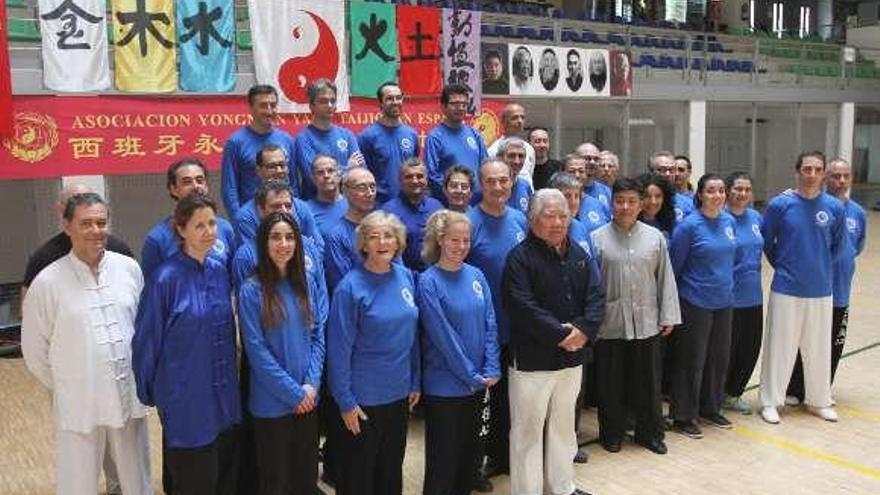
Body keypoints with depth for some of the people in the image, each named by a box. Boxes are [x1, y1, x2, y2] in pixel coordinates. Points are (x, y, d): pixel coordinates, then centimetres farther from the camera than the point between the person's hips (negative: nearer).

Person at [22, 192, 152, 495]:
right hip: (77, 405, -2)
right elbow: (35, 352, -2)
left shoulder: (129, 268, -2)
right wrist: (66, 389, 5)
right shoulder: (47, 283, -10)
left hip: (129, 397, 2)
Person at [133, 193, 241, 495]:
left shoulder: (220, 271, 2)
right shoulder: (167, 278, -16)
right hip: (187, 400, -6)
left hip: (225, 397, 6)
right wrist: (148, 392, 1)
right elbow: (147, 341, -8)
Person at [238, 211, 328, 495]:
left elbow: (319, 335, 2)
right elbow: (257, 351, -13)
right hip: (271, 402, -4)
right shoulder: (252, 291, -11)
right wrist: (293, 392, -13)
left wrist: (311, 385, -8)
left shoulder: (310, 283, 3)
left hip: (308, 398, 4)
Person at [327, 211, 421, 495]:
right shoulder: (351, 287, -16)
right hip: (364, 397, -5)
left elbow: (412, 335, 8)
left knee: (392, 467, 21)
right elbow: (339, 350, -15)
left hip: (399, 393, 5)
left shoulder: (406, 277, 0)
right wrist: (346, 402, -14)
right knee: (358, 471, 12)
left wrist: (416, 382, 8)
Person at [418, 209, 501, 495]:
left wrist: (491, 370, -7)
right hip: (444, 384, -5)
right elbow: (442, 336, -15)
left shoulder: (476, 275, 4)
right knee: (443, 455, 6)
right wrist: (472, 375, -13)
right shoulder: (429, 282, -13)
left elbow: (490, 325, 2)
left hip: (477, 383, 5)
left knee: (470, 450, 17)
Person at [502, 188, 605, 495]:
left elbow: (596, 296, 3)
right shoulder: (520, 257, -11)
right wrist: (560, 334, -21)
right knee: (528, 430, 4)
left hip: (572, 356, 6)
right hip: (532, 359, -6)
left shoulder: (579, 255, 9)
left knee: (563, 425, 19)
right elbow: (522, 307, -21)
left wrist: (583, 329, -14)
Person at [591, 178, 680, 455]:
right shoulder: (598, 238, -1)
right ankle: (611, 434, 25)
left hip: (647, 324, 2)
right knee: (611, 384, 9)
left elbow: (665, 279, 6)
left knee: (648, 382, 11)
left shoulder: (655, 237, 5)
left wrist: (668, 316, 3)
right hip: (610, 325, -2)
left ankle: (650, 433, 28)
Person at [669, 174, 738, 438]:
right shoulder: (689, 225, -14)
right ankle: (683, 417, 14)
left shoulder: (729, 221, 5)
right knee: (691, 361, 1)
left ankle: (710, 409, 31)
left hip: (724, 302, 6)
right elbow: (674, 265, -8)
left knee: (719, 357, 14)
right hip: (695, 303, -6)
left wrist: (725, 284, 19)